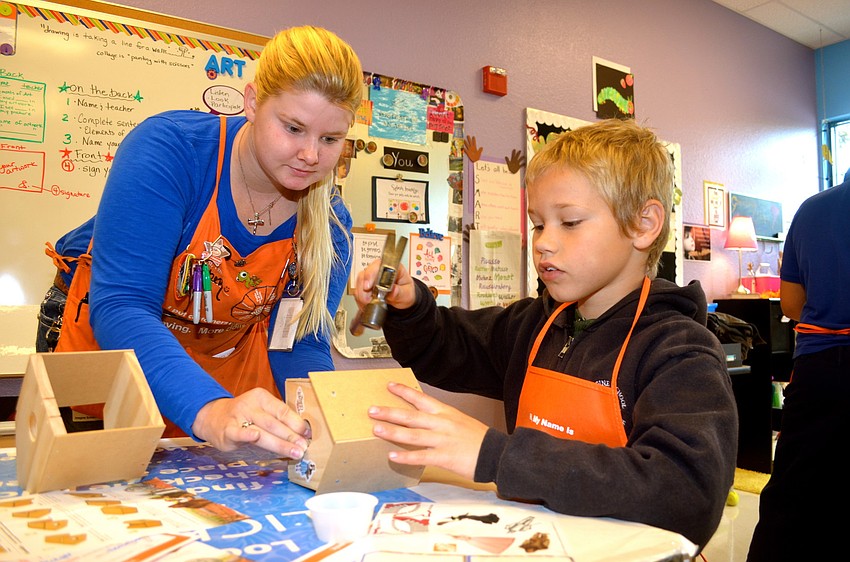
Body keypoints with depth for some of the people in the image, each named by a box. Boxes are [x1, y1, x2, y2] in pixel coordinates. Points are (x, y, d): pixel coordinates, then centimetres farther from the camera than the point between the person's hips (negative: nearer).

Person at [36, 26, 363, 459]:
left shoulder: (330, 224, -17)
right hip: (102, 338, -2)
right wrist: (208, 410, -54)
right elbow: (120, 310, -37)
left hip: (222, 364, 3)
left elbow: (302, 345, -16)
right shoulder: (168, 149, -30)